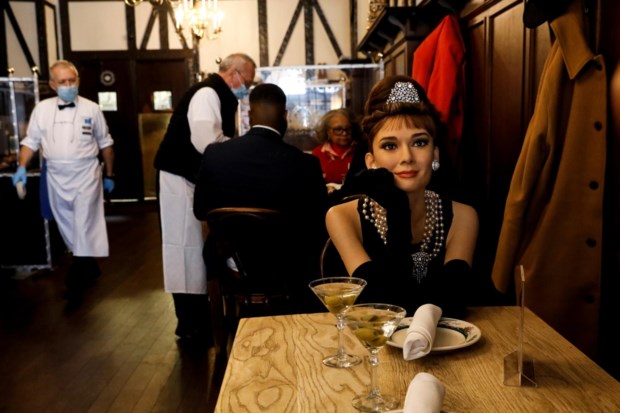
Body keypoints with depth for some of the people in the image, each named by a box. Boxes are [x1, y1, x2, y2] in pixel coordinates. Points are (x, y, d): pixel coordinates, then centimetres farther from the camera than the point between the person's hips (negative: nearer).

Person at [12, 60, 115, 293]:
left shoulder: (91, 109, 0)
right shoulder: (42, 109, 3)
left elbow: (105, 143, 7)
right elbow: (31, 141, 7)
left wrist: (109, 175, 9)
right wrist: (22, 167, -8)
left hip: (86, 176, -3)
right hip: (56, 178, 3)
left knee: (84, 227, -6)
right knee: (68, 228, 12)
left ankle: (77, 275, -1)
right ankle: (88, 267, 28)